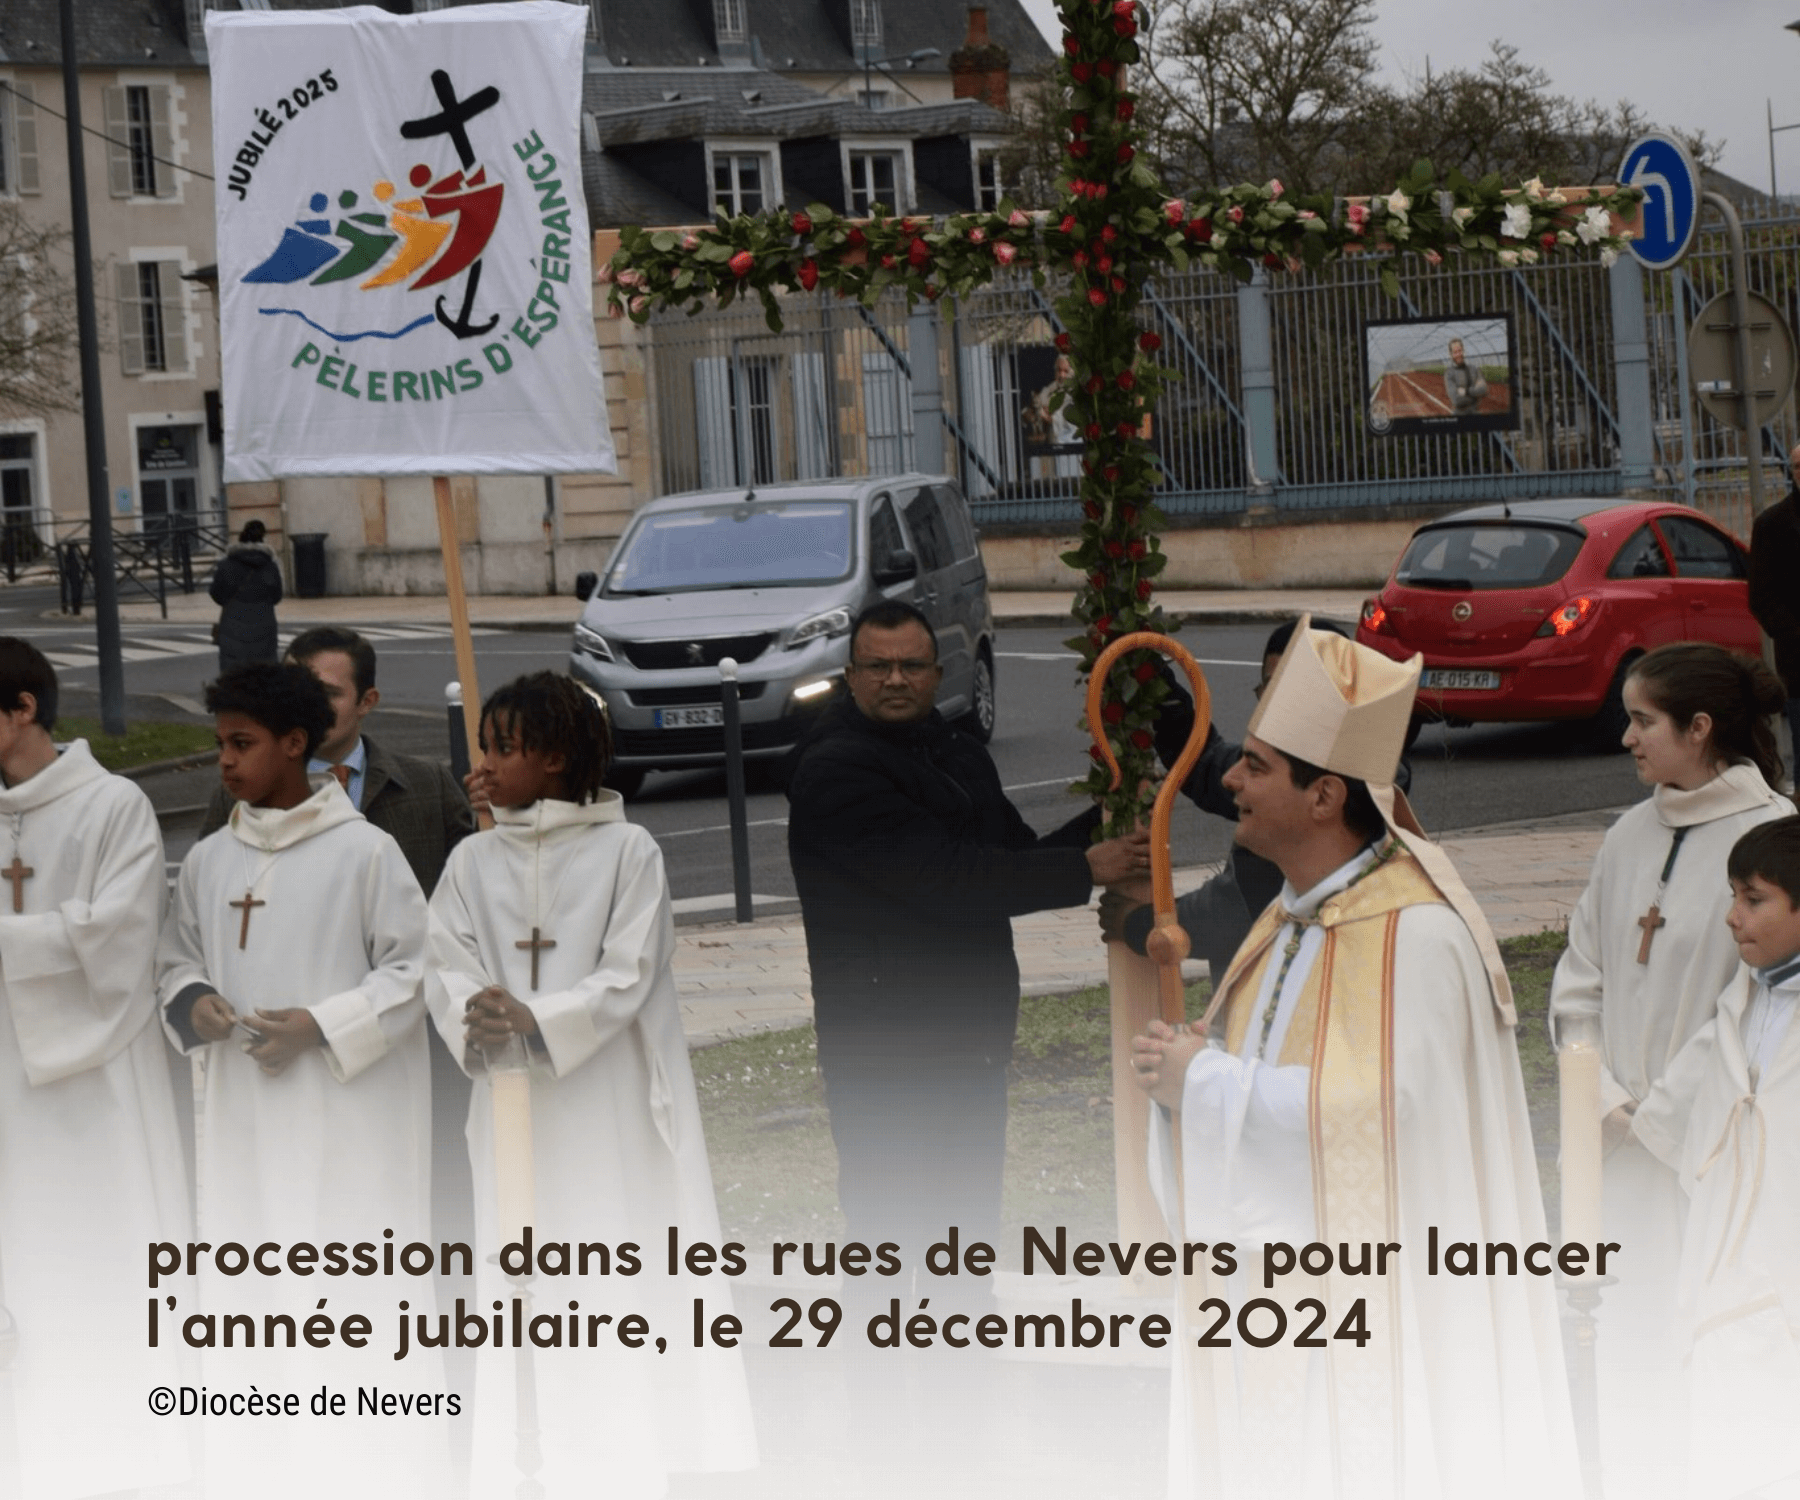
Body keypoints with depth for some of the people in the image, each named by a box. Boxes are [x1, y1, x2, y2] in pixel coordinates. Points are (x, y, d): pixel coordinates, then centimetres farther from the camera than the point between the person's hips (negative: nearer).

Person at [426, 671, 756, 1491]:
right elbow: (444, 968, 0)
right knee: (521, 1288, 1)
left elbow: (625, 980, -9)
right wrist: (476, 1020, -22)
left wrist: (537, 1024, -22)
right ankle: (537, 1472, 5)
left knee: (625, 1292, -5)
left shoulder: (628, 851, -4)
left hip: (611, 1110, -3)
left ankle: (637, 1462, -1)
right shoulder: (473, 860, 8)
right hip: (513, 1114, 3)